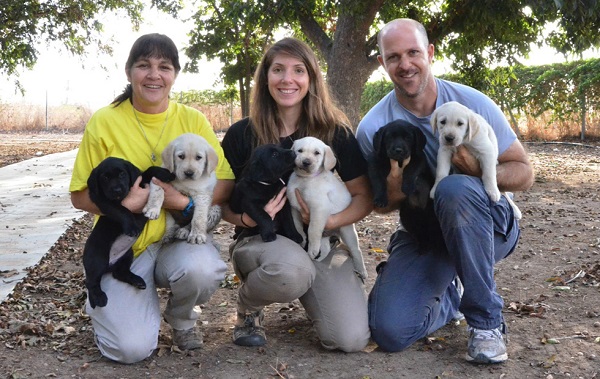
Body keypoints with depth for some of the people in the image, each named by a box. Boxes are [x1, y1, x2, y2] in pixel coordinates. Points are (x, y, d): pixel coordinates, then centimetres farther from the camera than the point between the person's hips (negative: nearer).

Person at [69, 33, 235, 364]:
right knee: (132, 347, -19)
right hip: (123, 244, -1)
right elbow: (80, 196, -3)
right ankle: (106, 302, 19)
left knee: (202, 269, -34)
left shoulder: (193, 120, -2)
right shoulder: (104, 121, -6)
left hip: (179, 237, 1)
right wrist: (127, 203, -23)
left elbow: (225, 183, -4)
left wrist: (185, 202, -23)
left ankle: (181, 317, 3)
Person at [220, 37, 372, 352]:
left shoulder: (335, 132, -2)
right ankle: (247, 307, -3)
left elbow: (364, 196, 1)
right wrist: (246, 218, -21)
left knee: (351, 339, -20)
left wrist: (330, 221, -19)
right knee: (292, 267, -40)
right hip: (259, 240, -1)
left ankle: (306, 293, 15)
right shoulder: (241, 134, -4)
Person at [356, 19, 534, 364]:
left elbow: (525, 173, -6)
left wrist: (481, 170, -29)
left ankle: (486, 319, -19)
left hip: (489, 226, -1)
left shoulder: (473, 103, -12)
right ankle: (450, 297, 17)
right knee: (390, 331, -20)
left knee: (455, 188, -38)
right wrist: (393, 194, -23)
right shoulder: (372, 128, -9)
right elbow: (379, 205, 3)